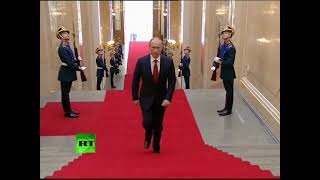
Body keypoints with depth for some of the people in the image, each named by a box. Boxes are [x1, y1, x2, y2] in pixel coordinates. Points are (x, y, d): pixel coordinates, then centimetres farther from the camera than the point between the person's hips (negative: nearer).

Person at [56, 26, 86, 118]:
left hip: (69, 72, 9)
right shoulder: (62, 49, -20)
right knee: (65, 93, 2)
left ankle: (69, 110, 26)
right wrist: (79, 68, -14)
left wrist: (78, 66, -1)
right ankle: (67, 112, 10)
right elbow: (69, 62, -22)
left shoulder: (67, 46, 8)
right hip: (65, 73, -9)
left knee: (66, 93, 17)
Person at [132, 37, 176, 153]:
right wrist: (135, 97, 1)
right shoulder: (141, 61, -11)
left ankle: (156, 147, 34)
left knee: (158, 125, 9)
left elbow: (172, 81, -7)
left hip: (161, 98, 1)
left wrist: (168, 98, -16)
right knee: (147, 122, -11)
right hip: (146, 98, -1)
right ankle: (148, 136, 25)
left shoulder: (168, 61, -10)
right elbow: (135, 80, -1)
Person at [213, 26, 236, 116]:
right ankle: (226, 108, 28)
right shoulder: (222, 46, 6)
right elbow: (219, 57, 10)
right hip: (224, 71, 8)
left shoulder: (231, 48, -19)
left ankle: (228, 110, 11)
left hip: (229, 73, -8)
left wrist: (219, 61, -25)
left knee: (229, 91, 2)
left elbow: (230, 62, -23)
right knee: (227, 90, 17)